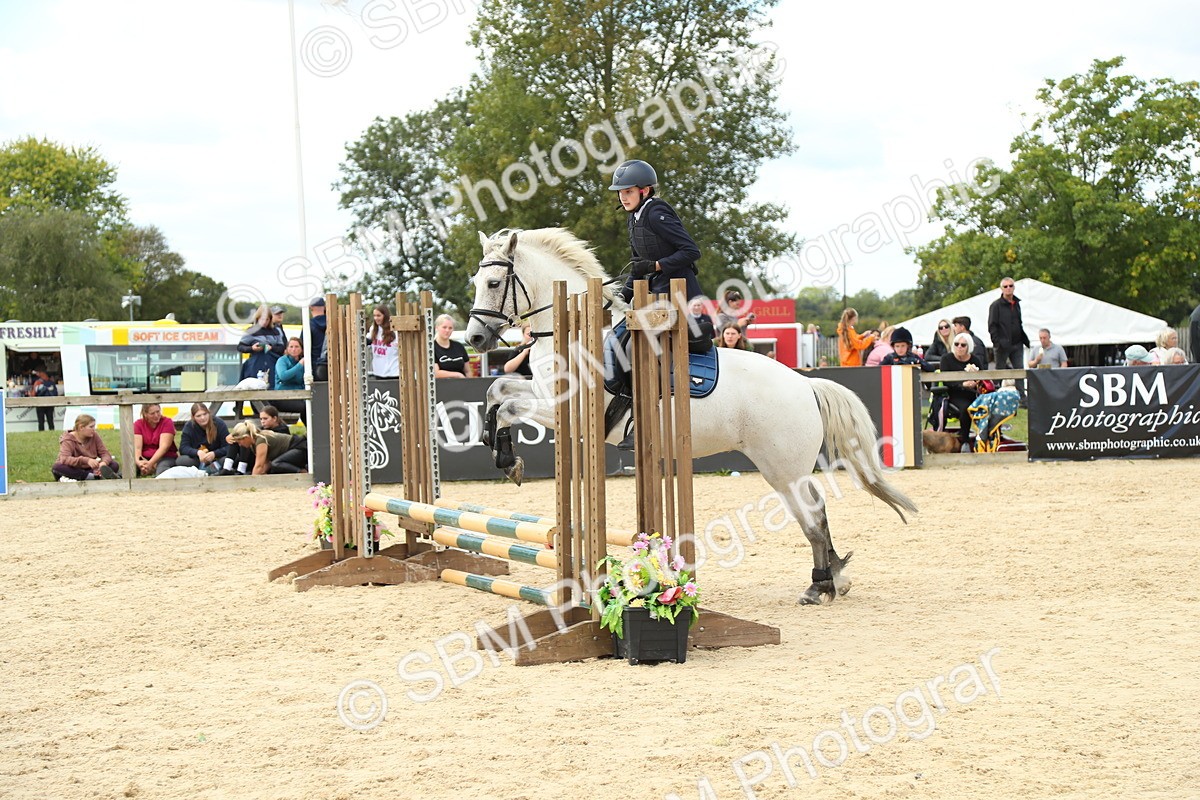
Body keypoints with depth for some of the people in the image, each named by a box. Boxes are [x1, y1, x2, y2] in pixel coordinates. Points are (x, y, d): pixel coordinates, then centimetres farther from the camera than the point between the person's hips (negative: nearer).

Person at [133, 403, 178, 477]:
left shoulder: (167, 422, -4)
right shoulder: (138, 424, 4)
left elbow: (164, 446, -14)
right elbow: (137, 447, -8)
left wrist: (150, 464, -27)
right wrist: (138, 462, -30)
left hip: (165, 457, -2)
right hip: (145, 458, 2)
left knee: (162, 470, -40)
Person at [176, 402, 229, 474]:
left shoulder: (219, 424, -9)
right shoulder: (189, 427, -5)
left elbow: (228, 447, -12)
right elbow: (183, 448, -11)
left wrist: (214, 454, -31)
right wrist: (198, 452, -30)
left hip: (216, 458, -2)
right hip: (198, 460, 2)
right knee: (180, 461, -29)